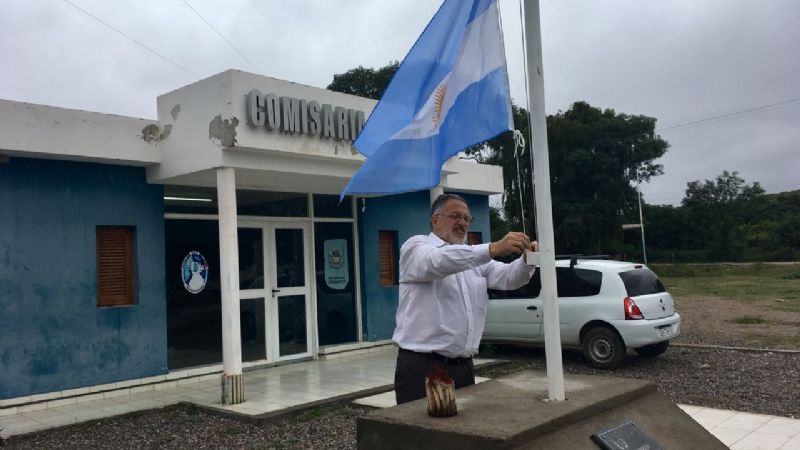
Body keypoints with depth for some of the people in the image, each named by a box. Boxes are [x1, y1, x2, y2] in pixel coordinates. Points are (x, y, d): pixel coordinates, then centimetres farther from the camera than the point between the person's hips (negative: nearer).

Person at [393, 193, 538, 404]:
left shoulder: (474, 258, 18)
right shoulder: (415, 246, -2)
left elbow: (508, 277, 3)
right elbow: (437, 262, -25)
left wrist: (528, 259, -20)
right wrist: (493, 249, -35)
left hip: (463, 366, 6)